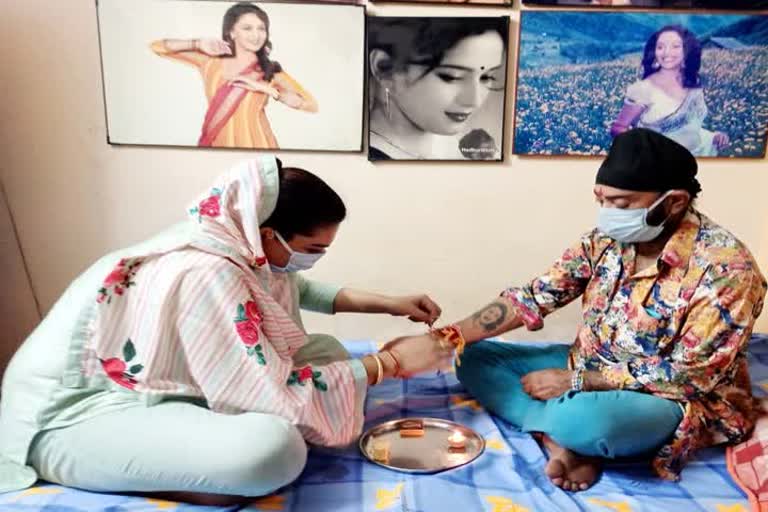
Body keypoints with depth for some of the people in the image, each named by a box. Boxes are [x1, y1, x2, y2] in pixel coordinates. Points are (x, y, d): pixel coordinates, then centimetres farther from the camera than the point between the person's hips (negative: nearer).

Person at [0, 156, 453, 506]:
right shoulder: (207, 275, -31)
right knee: (274, 447, -35)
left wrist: (384, 303, 5)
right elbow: (276, 396, -30)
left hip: (147, 384, 9)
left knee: (326, 352, -2)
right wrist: (390, 362, -21)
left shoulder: (241, 243, -6)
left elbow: (294, 287, 15)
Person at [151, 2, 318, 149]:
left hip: (255, 144, -1)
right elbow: (157, 47, 8)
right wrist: (198, 44, -4)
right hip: (216, 145, 1)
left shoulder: (270, 70, 1)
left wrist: (265, 88, -16)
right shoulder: (210, 61, 4)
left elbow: (311, 105, -10)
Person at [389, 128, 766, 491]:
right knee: (474, 358, -4)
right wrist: (443, 338, -17)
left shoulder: (725, 268, -23)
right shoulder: (606, 239, -6)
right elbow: (535, 297, -7)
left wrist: (575, 381, -22)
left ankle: (574, 441, -7)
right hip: (590, 368, 7)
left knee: (580, 418, -41)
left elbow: (688, 377, -22)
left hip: (679, 399, -6)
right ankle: (563, 442, -19)